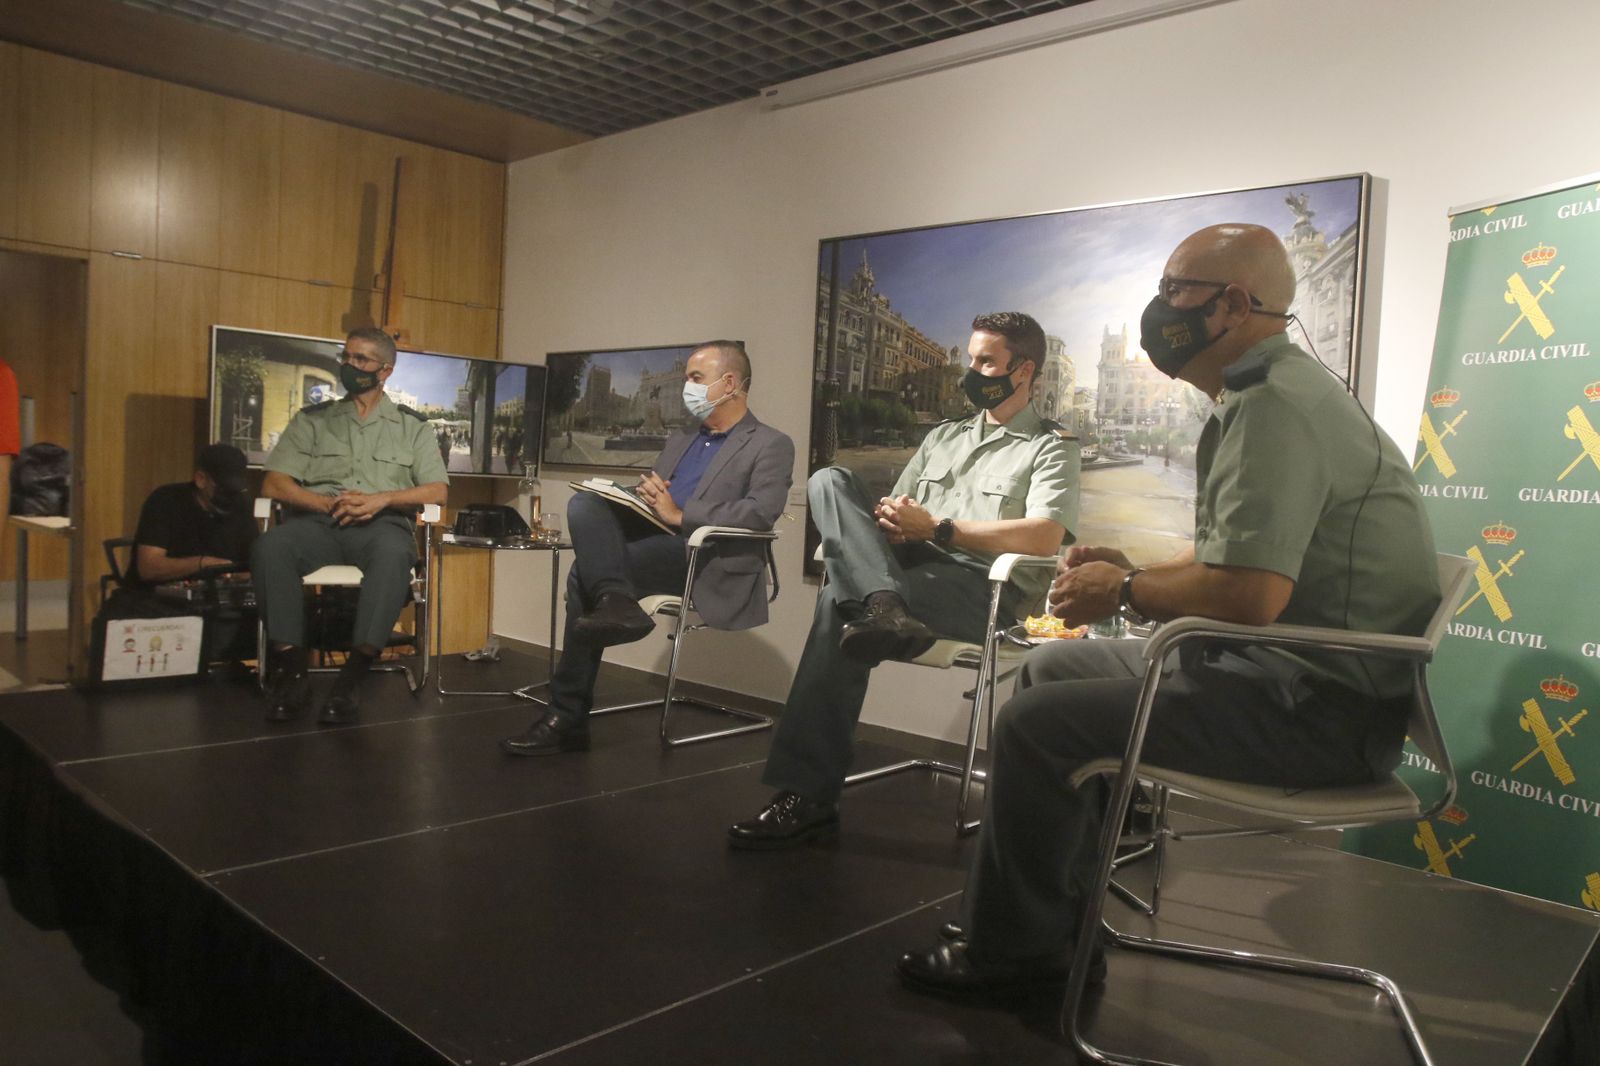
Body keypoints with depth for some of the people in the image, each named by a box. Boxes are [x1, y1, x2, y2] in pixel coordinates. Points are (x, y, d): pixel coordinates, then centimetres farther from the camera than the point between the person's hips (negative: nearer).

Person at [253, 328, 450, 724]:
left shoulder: (412, 426, 17)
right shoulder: (312, 419, 19)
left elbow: (437, 491, 7)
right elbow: (273, 484, 9)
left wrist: (382, 499, -11)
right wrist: (330, 504, -8)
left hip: (381, 524, -1)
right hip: (317, 522, 2)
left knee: (394, 552, -38)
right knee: (270, 545, -32)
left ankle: (353, 676, -37)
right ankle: (290, 670, -28)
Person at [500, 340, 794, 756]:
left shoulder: (771, 445, 3)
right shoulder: (681, 439, 27)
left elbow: (762, 511, -14)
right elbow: (652, 497, 23)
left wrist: (680, 516, -17)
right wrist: (646, 494, -2)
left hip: (705, 558, -7)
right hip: (654, 539, 7)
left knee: (586, 573, -22)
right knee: (585, 503, -19)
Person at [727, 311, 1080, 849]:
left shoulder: (1051, 448, 7)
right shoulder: (943, 437, 29)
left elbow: (1045, 537, -12)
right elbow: (893, 509, 24)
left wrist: (937, 529, -13)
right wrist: (887, 518, -3)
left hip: (986, 588, -6)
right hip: (910, 566, 7)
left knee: (841, 599, -32)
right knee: (830, 480, -18)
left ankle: (809, 796, -33)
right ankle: (882, 608, -42)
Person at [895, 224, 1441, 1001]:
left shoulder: (1277, 404, -20)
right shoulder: (1265, 393, 14)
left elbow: (1249, 593, -29)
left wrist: (1125, 591, -11)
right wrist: (1134, 568, 7)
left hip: (1316, 705, -11)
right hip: (1287, 672, 11)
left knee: (1035, 725, -14)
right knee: (1054, 669, 15)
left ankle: (1011, 950, 7)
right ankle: (1071, 911, 21)